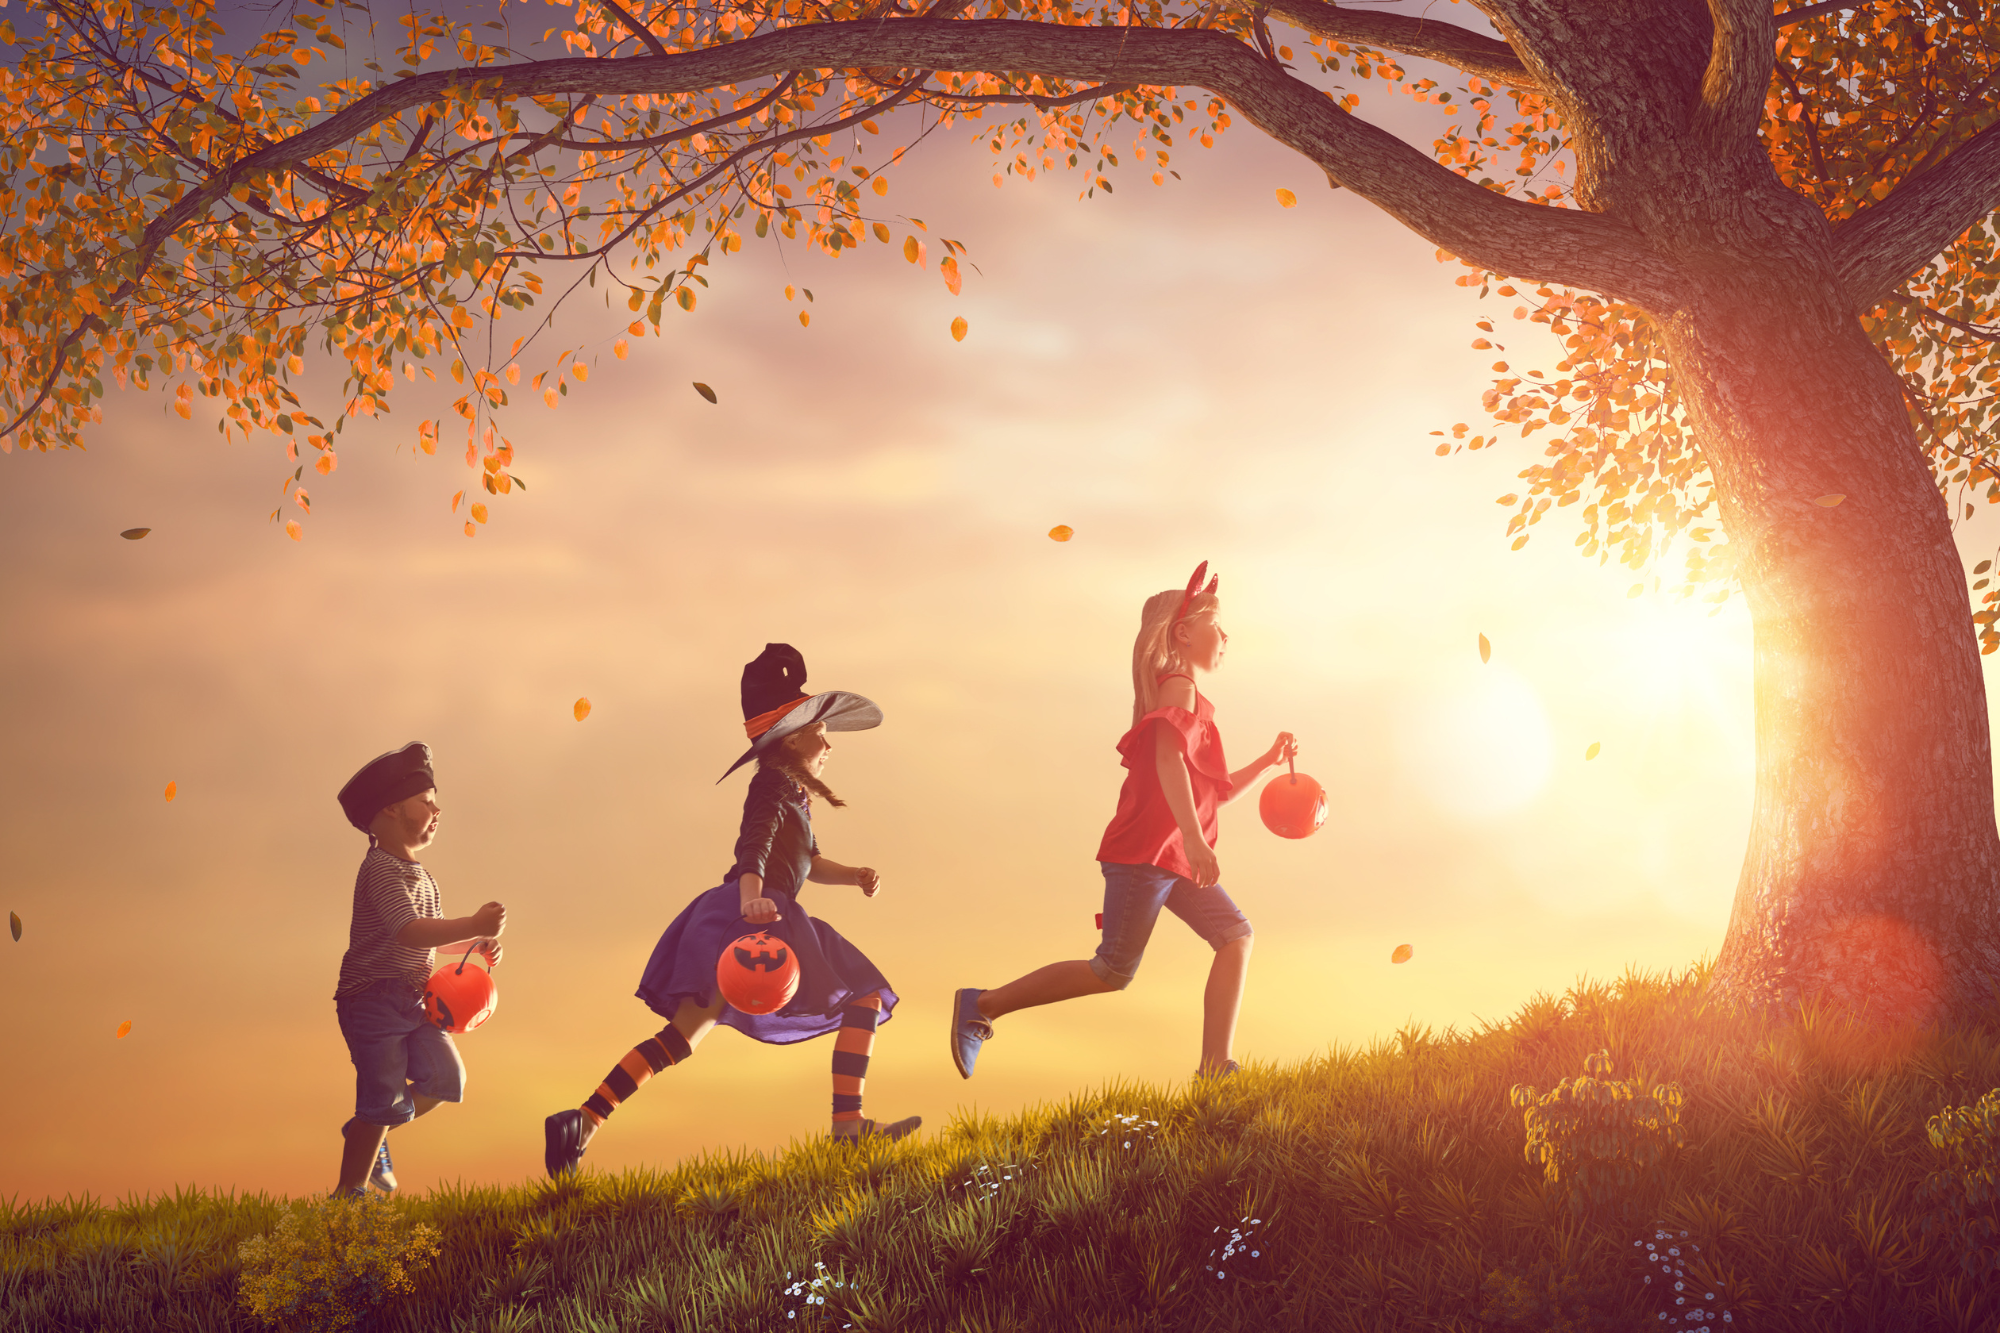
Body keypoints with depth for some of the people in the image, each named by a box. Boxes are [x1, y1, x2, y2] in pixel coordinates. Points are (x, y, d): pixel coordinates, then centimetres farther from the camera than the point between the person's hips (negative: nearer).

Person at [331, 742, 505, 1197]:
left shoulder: (421, 875, 16)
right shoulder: (382, 869, -16)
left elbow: (436, 938, 22)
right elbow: (411, 933, -29)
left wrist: (477, 944, 3)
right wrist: (475, 925, -34)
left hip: (412, 1001, 9)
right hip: (373, 1000, -9)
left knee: (445, 1078, 1)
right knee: (384, 1100, -8)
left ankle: (367, 1133, 23)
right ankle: (348, 1191, 6)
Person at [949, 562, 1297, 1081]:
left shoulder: (1191, 701, 26)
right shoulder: (1178, 689, -5)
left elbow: (1214, 792, 30)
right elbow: (1169, 761, -23)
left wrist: (1268, 761, 21)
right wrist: (1193, 838, -34)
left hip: (1174, 859, 10)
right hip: (1145, 849, -10)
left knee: (1235, 935, -2)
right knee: (1113, 971, -11)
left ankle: (1215, 1068, -8)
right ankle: (983, 1005, -4)